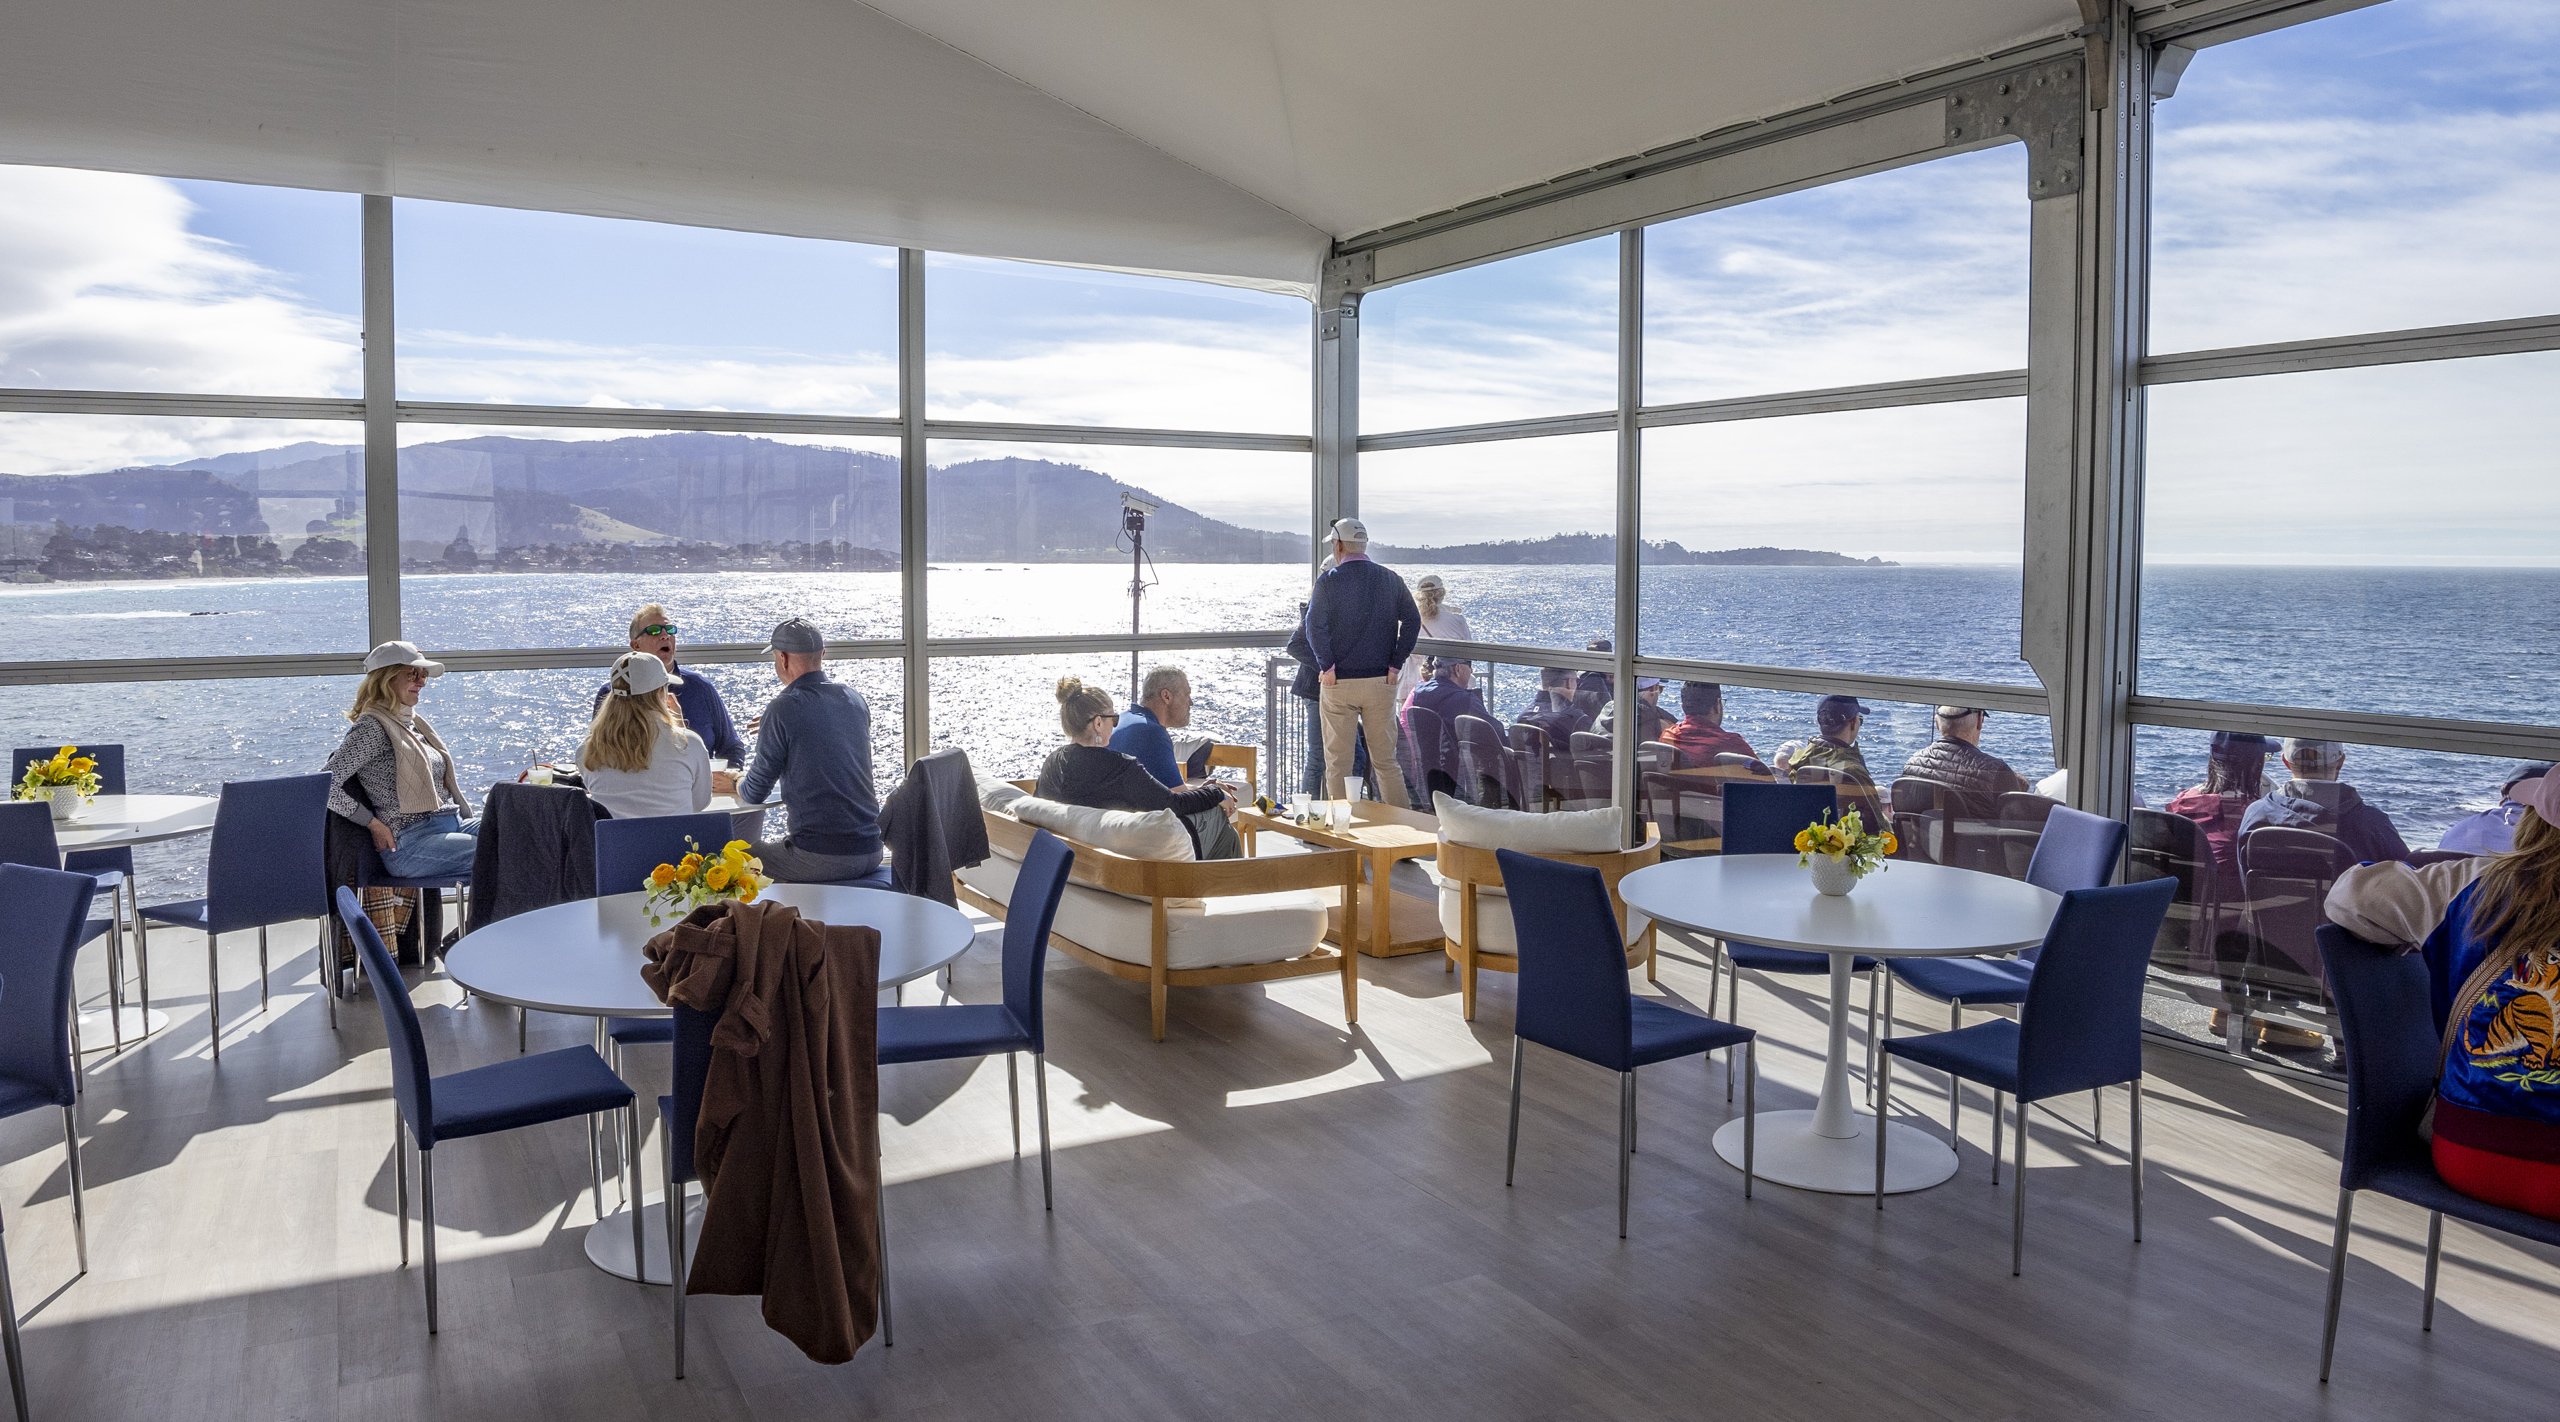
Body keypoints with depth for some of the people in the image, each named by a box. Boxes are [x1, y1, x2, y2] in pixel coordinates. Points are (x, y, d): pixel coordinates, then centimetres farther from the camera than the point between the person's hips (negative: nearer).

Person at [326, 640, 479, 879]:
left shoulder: (414, 723, 20)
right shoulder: (372, 727, -6)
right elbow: (326, 785, -15)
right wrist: (375, 825, -11)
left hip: (453, 825, 9)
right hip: (410, 845, -9)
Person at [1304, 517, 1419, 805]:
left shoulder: (1328, 581, -6)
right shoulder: (1390, 579, 5)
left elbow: (1315, 626, -15)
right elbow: (1412, 621, 0)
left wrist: (1328, 667, -9)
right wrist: (1395, 665, 1)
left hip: (1339, 683, -3)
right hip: (1381, 682, 3)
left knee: (1338, 763, 4)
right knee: (1386, 760, 10)